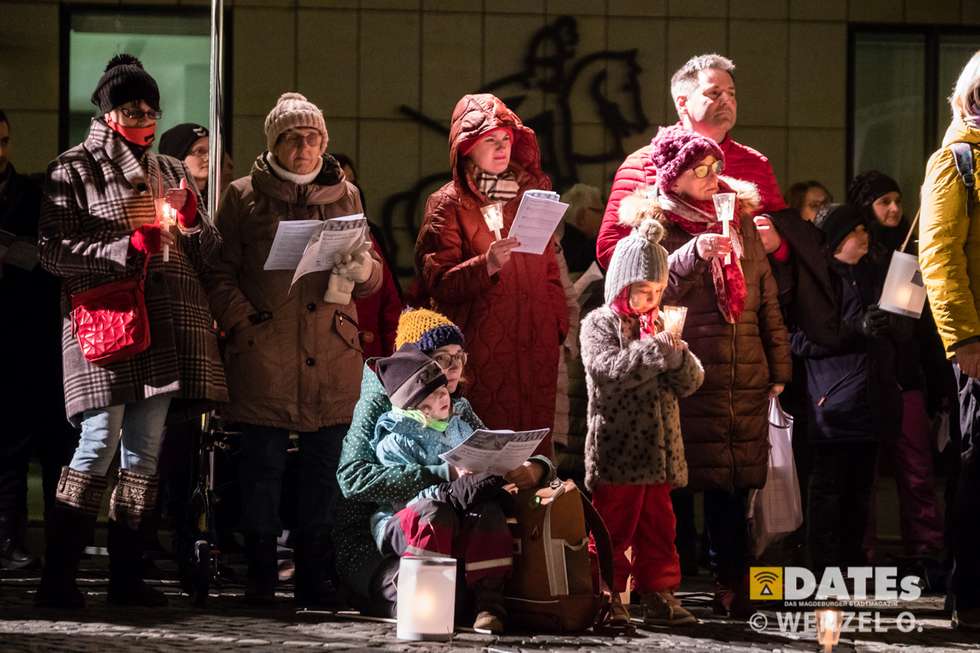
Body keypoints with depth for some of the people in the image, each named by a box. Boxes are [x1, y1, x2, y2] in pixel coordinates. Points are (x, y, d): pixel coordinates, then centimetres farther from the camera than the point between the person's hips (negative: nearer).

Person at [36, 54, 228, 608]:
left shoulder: (171, 173, 19)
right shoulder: (74, 170, 3)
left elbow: (209, 256, 18)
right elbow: (54, 252, -7)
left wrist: (190, 216, -2)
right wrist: (129, 247, -15)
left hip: (166, 330, 6)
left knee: (144, 454, 4)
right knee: (100, 445, -13)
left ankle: (127, 577, 8)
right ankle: (58, 578, -10)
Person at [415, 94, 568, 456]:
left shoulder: (529, 193, 16)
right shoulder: (447, 204, 1)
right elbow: (438, 282, -8)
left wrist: (559, 326, 12)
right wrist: (486, 265, -23)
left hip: (535, 344, 4)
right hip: (482, 350, -4)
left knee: (535, 441, 1)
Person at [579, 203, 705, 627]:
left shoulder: (660, 325, 14)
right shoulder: (599, 324, -3)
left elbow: (690, 383, 10)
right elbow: (609, 372, -19)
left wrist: (678, 354, -11)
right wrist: (656, 350, -24)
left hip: (657, 449, 6)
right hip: (616, 448, -6)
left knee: (658, 527, 9)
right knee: (614, 527, -2)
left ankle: (659, 596, 14)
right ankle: (607, 598, 3)